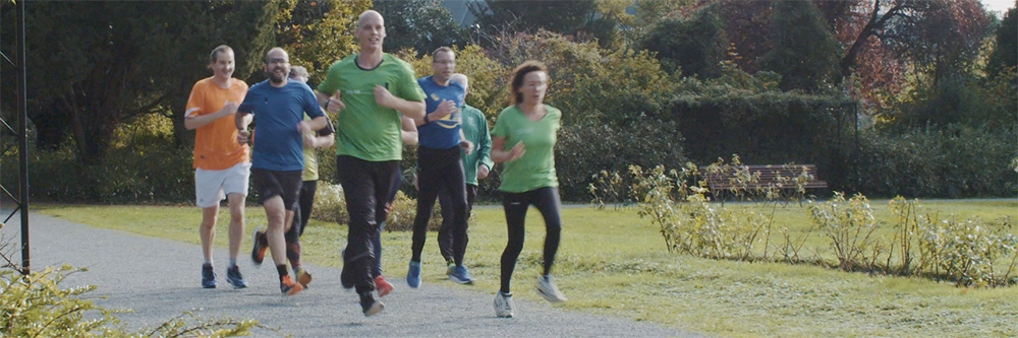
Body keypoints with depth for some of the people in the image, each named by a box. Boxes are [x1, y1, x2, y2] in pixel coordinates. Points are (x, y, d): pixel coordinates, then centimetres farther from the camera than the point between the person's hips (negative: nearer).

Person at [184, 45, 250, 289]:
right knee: (209, 218, 7)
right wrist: (221, 113, -20)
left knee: (237, 212, -12)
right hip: (208, 161, -2)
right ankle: (207, 266, 24)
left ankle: (233, 267, -4)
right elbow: (189, 122, -12)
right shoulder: (201, 88, -3)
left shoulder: (242, 88, 9)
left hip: (237, 159, 2)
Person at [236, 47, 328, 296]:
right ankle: (284, 278, -17)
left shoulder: (301, 91, 3)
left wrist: (309, 125, -14)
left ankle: (263, 239, 48)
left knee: (285, 221, 11)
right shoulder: (255, 92, 5)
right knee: (276, 214, -17)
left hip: (292, 166, 2)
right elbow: (242, 113, 24)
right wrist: (242, 129, 4)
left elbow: (322, 119, 7)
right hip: (263, 165, -2)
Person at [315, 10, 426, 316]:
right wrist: (328, 103, -1)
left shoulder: (398, 69, 2)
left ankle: (351, 261, 44)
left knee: (376, 219, 14)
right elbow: (322, 93, 24)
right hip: (352, 154, -2)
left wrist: (392, 101, -15)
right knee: (362, 219, -14)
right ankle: (366, 292, -18)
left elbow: (419, 110, 3)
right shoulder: (340, 70, 4)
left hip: (388, 156, 2)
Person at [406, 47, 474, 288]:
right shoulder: (421, 86, -6)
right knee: (424, 212, 2)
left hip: (452, 155, 4)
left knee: (461, 207, -9)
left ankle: (458, 266, -5)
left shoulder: (458, 90, 12)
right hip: (429, 156, -4)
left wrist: (462, 141, 8)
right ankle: (415, 263, 21)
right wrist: (433, 116, -25)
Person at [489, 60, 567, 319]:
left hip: (544, 182, 2)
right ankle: (504, 294, 22)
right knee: (516, 242, 2)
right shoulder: (508, 116, -9)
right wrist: (509, 156, -25)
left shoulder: (553, 116, 1)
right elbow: (494, 152, -6)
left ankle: (545, 279, -5)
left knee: (555, 225, -24)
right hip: (514, 185, -2)